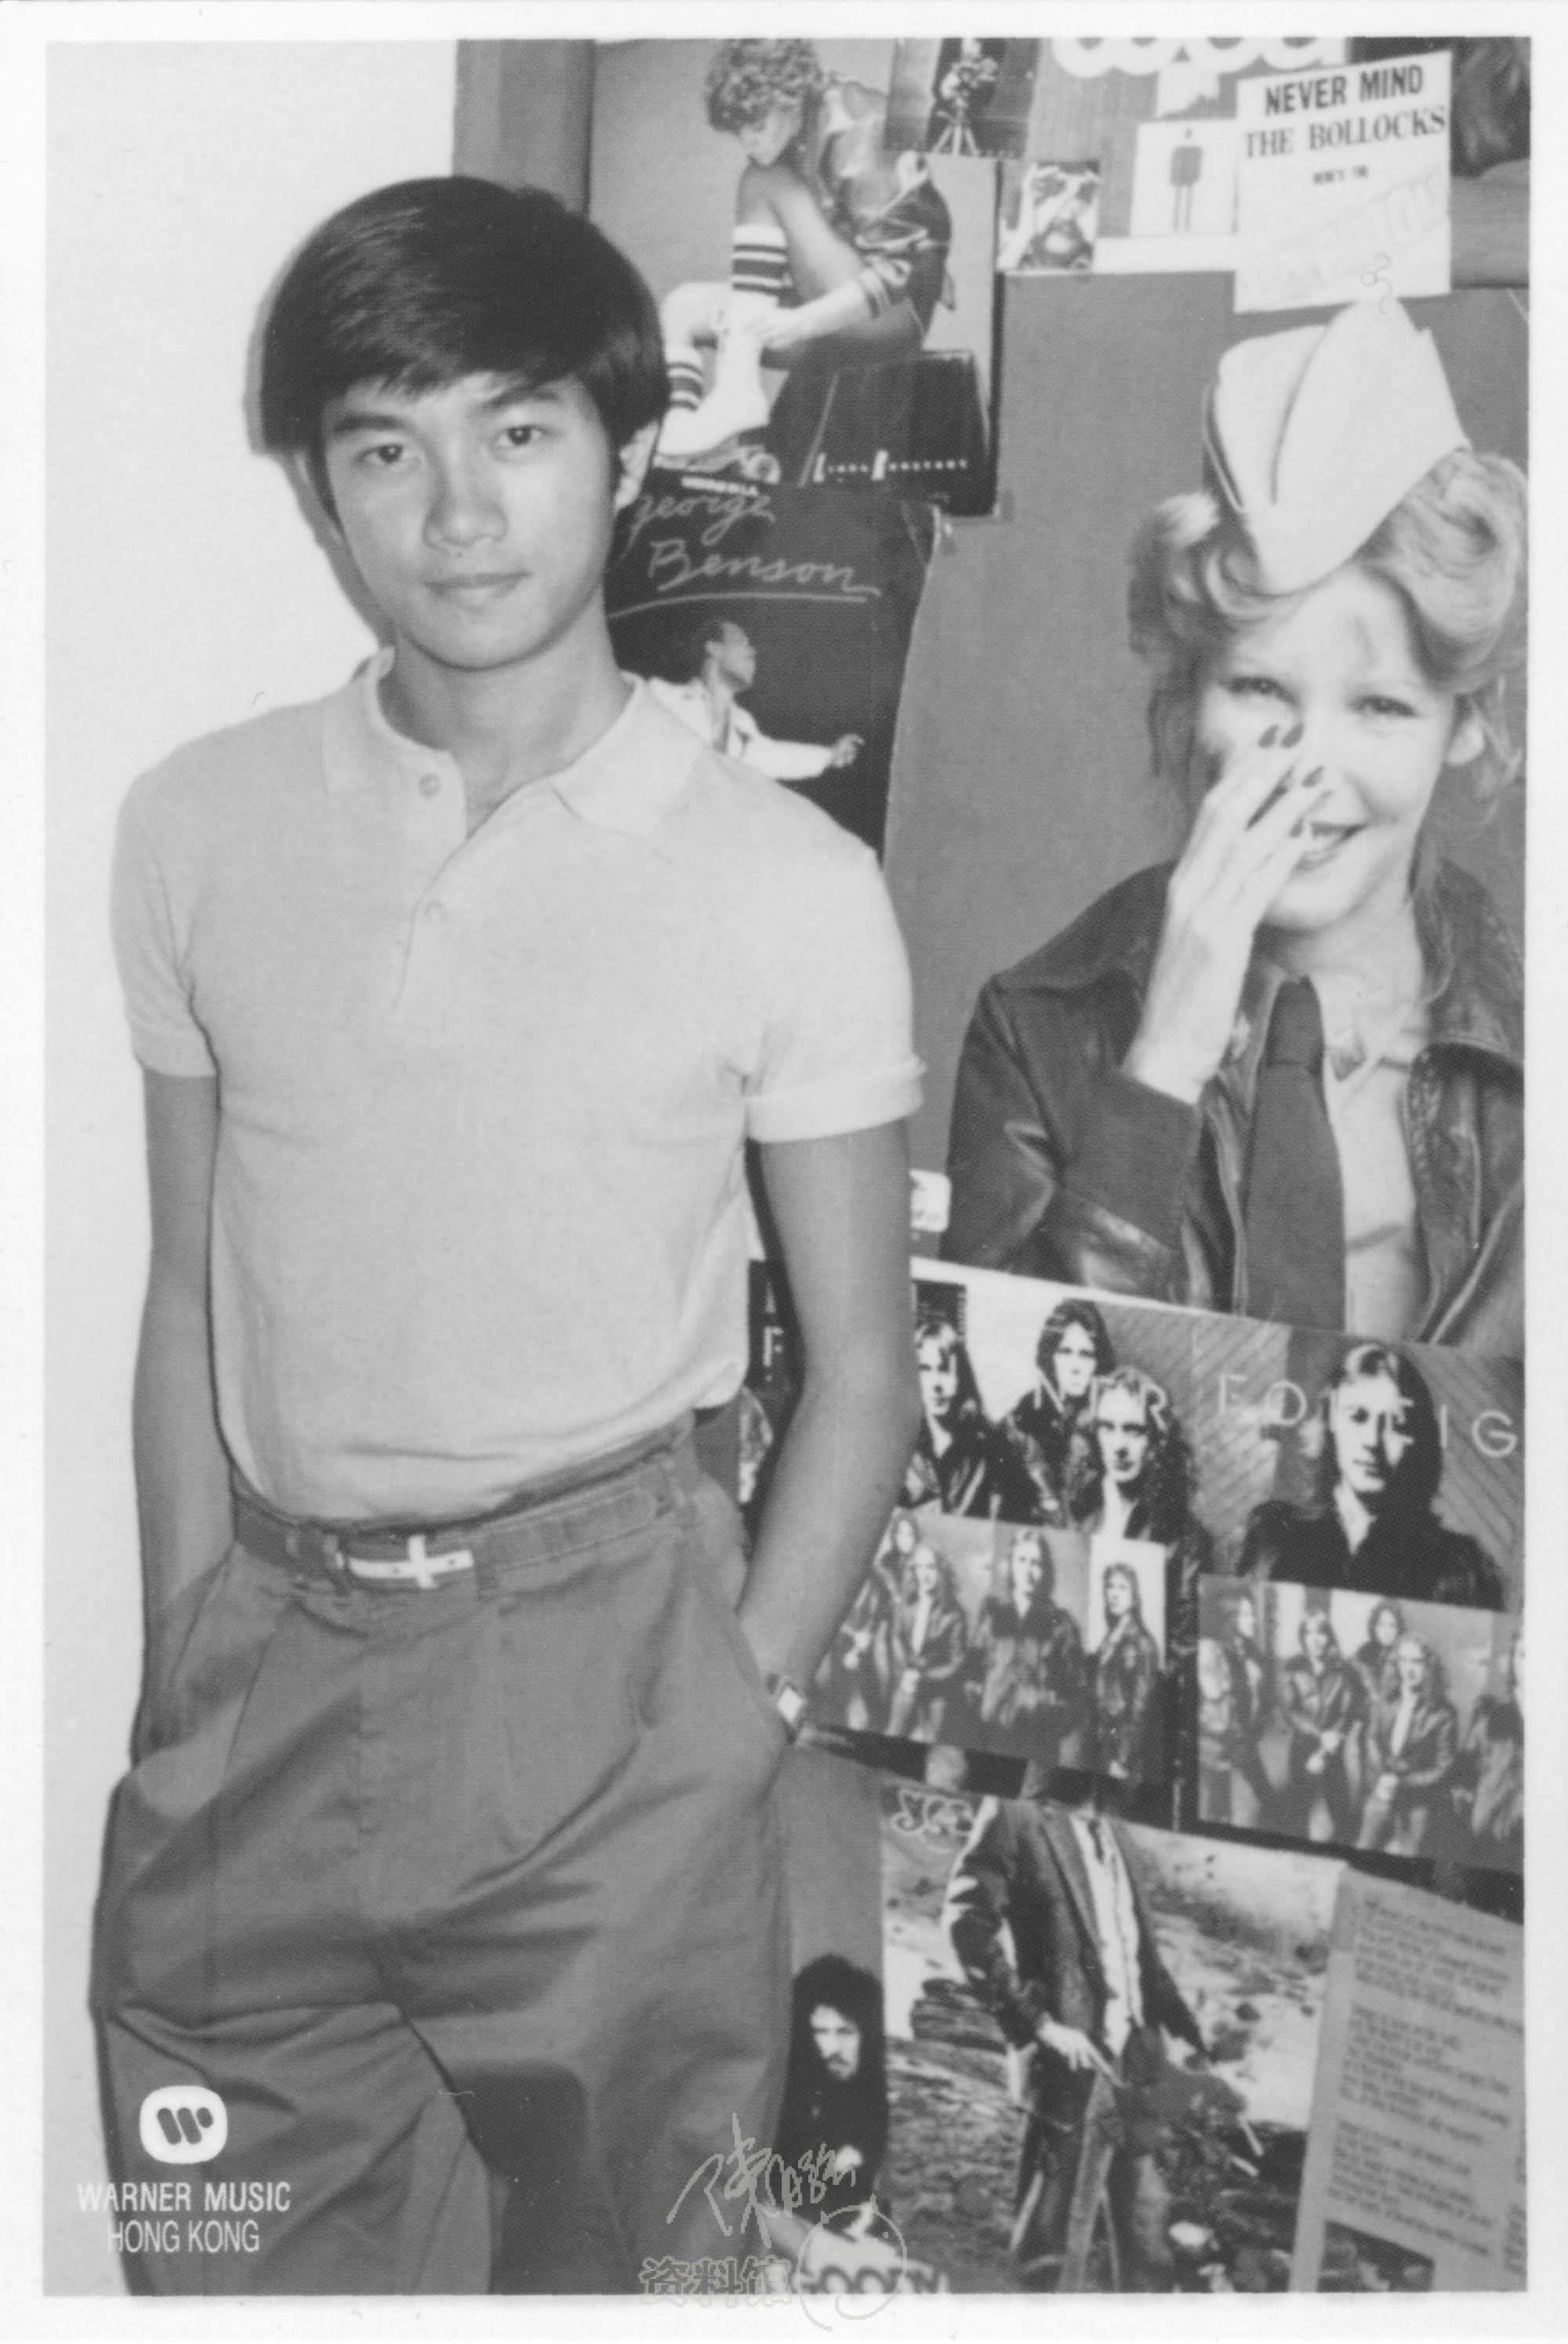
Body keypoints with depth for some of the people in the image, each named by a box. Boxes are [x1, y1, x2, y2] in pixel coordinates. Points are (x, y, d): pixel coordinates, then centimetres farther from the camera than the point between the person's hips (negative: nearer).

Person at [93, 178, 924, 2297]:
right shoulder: (199, 831, 2)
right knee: (236, 2268, 12)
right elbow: (188, 1301, 8)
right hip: (270, 1665, 3)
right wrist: (185, 1685, 5)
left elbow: (859, 1369, 0)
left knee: (607, 2248, 12)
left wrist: (737, 1719, -5)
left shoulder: (786, 883, -7)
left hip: (600, 1652, -2)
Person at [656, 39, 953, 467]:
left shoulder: (856, 139, -15)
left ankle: (738, 386, -31)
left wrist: (802, 322, -32)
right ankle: (678, 429, -31)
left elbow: (898, 271, -22)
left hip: (890, 317, -8)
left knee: (766, 187, -18)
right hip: (824, 316, 8)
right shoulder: (782, 151, 9)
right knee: (682, 306, -3)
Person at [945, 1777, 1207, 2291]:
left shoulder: (1114, 1837, 20)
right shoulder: (1015, 1819, -2)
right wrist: (1038, 2024, -17)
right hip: (1073, 2061, -7)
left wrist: (1186, 2028, 9)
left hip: (1135, 2061, 7)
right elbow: (970, 1924, -12)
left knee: (1149, 2234, 8)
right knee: (1054, 2238, -7)